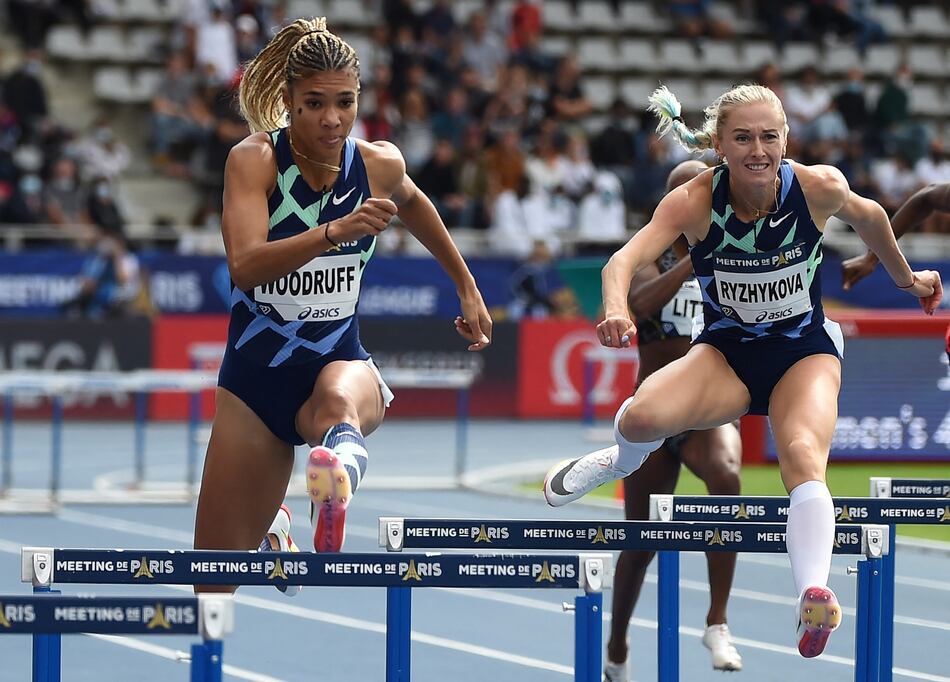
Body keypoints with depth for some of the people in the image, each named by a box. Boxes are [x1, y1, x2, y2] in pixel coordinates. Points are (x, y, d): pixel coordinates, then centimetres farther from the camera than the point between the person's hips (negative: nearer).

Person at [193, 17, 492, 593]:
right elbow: (244, 264, -30)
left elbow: (412, 203, 24)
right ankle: (270, 533, 43)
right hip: (255, 375, 0)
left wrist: (467, 286, 32)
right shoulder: (254, 159, -14)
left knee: (339, 399, -41)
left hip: (341, 360, 0)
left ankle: (340, 478, -77)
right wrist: (334, 231, -44)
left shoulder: (380, 165, -3)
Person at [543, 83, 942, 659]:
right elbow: (628, 257, -31)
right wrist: (616, 309, -54)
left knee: (804, 456, -32)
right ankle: (624, 461, 11)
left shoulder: (820, 187, -15)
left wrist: (907, 279, 25)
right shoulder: (696, 201, -17)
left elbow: (869, 217, 8)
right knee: (642, 417, -28)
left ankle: (814, 593, -50)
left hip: (805, 352, 0)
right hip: (725, 352, 0)